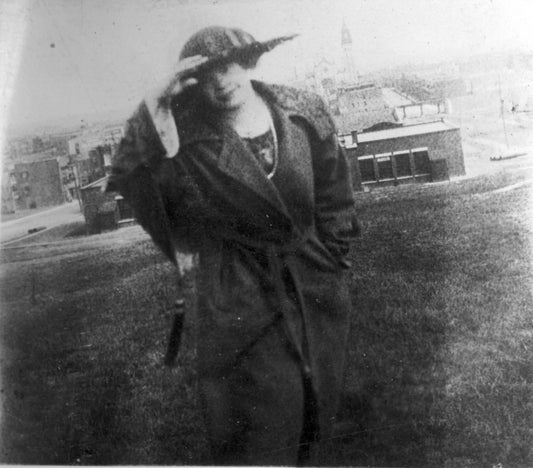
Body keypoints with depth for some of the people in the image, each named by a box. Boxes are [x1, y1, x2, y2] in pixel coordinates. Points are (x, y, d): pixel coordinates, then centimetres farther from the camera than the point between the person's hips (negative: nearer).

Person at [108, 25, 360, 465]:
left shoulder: (304, 111, -3)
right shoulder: (188, 136, -12)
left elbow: (334, 192, 7)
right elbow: (127, 179, -27)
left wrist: (333, 259, 8)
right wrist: (154, 108, -33)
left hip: (316, 293, 4)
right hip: (241, 307, -4)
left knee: (315, 411, 22)